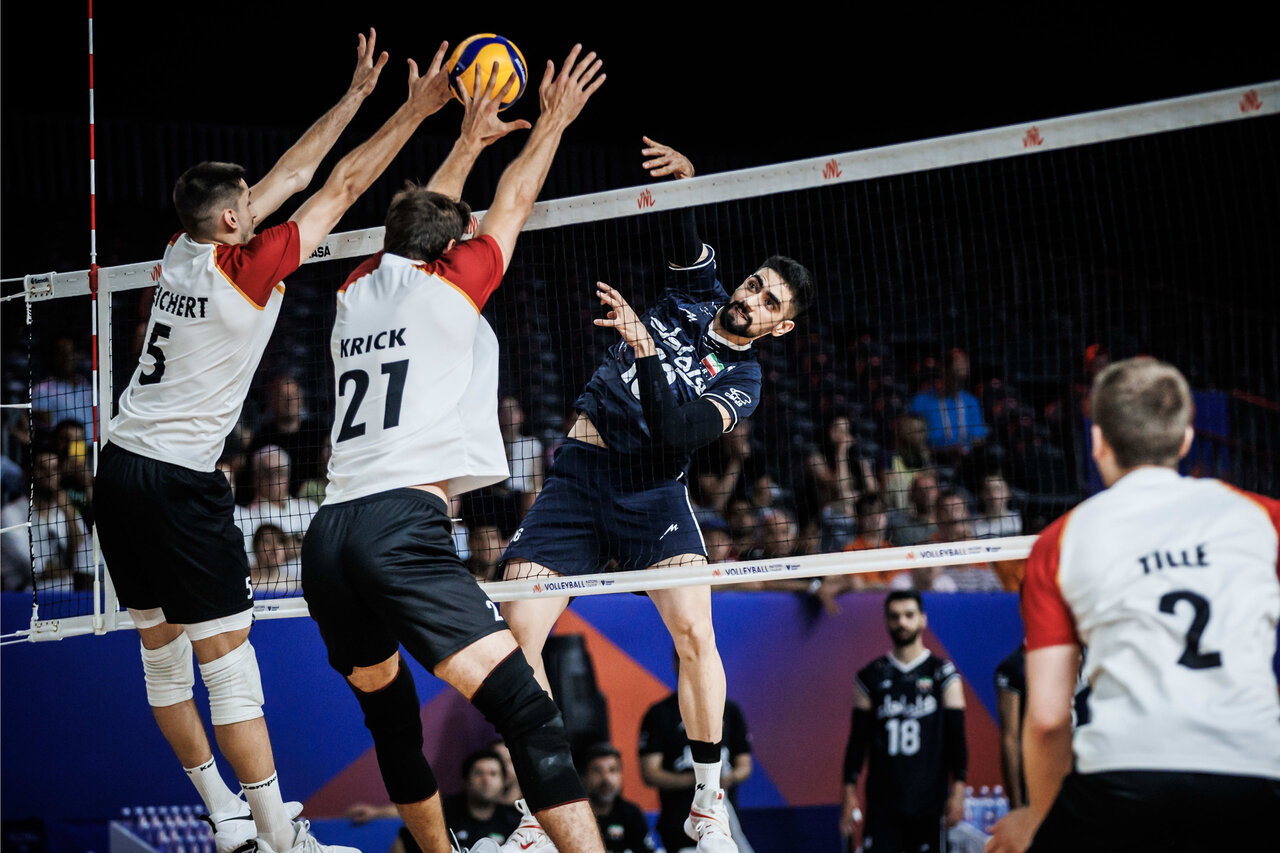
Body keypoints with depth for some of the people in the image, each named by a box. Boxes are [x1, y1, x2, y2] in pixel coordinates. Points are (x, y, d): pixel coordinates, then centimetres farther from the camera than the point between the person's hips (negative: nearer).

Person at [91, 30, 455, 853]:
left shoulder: (184, 253, 7)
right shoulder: (246, 269, -12)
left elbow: (292, 175, 15)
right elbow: (344, 187, -7)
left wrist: (356, 94, 20)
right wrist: (415, 110, 1)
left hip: (121, 469, 8)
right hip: (181, 482, -8)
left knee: (162, 648, 12)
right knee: (226, 653, -7)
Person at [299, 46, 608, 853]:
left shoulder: (358, 292, 21)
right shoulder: (449, 287, 8)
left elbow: (420, 219, 41)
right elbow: (511, 205, 25)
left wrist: (471, 139, 53)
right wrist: (553, 124, 39)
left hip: (328, 535, 7)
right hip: (404, 521, -7)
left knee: (391, 717, 24)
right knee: (532, 719, -15)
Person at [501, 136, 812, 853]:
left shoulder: (743, 382, -1)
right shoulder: (698, 294, 9)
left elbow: (675, 434, -18)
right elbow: (682, 224, -1)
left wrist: (644, 348, -30)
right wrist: (683, 175, -25)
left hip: (652, 489, -2)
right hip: (579, 469, 3)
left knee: (695, 633, -23)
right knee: (516, 638, -10)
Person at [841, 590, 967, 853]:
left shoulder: (943, 674, 4)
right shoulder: (871, 676, 8)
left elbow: (956, 735, 2)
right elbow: (858, 739, 9)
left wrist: (958, 791, -6)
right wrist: (850, 794, 3)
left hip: (929, 799, -1)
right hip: (882, 800, 1)